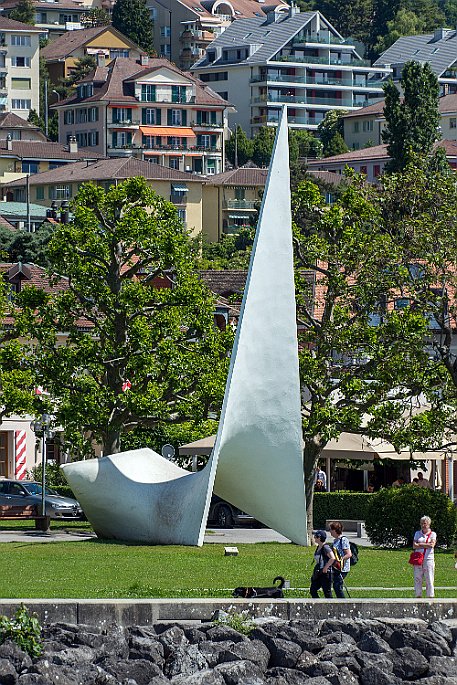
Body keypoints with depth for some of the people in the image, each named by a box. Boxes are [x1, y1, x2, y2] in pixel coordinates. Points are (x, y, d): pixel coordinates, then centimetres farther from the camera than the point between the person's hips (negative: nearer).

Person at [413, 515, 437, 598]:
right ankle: (418, 595, 5)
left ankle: (430, 596, -2)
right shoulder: (417, 533, 13)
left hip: (429, 559, -2)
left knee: (429, 579, -4)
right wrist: (426, 545, -7)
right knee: (417, 579, 1)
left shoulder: (433, 534, 7)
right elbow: (414, 546, 1)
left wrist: (420, 544, -6)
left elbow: (432, 545, -10)